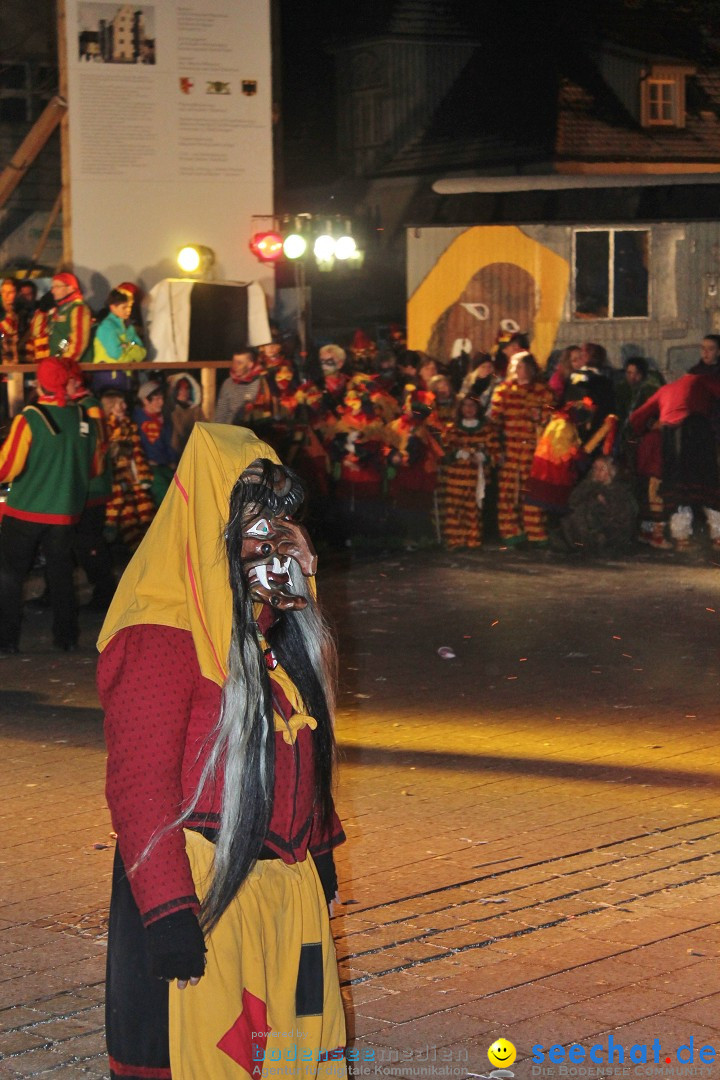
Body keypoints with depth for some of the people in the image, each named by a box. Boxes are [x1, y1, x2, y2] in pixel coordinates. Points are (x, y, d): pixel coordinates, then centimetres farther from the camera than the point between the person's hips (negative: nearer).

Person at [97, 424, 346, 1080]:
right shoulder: (162, 639, -18)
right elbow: (139, 784, -20)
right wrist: (168, 911, -23)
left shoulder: (279, 632, 11)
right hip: (199, 896, -8)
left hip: (285, 885, 8)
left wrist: (319, 852, 22)